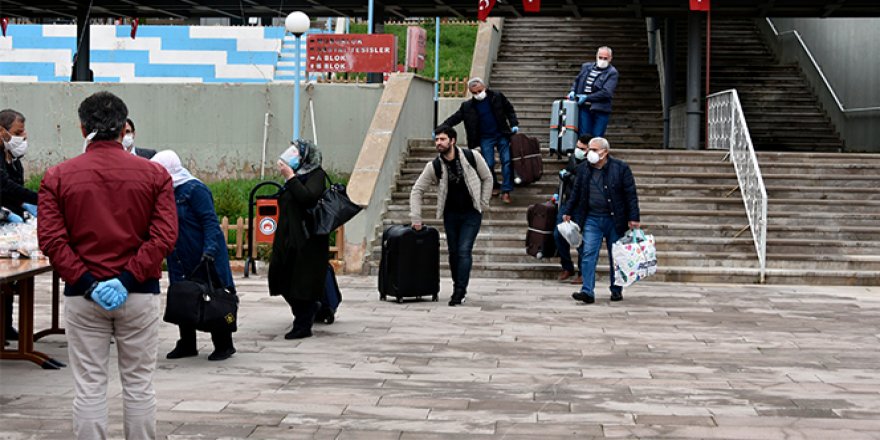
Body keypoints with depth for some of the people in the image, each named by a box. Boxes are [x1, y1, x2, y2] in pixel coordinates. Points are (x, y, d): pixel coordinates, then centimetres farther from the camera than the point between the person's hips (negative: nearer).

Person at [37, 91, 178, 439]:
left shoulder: (57, 177, -1)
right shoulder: (154, 174, -2)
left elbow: (50, 239, -10)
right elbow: (165, 236, -10)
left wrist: (87, 283, -10)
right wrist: (128, 278, -12)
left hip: (82, 294, 0)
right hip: (141, 293, 0)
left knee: (89, 387, 6)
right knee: (138, 384, 10)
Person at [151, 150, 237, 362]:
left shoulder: (194, 189, -14)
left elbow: (210, 221, -20)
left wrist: (210, 249, -29)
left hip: (203, 257, -8)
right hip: (181, 260, 8)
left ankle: (223, 345, 8)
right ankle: (187, 344, 21)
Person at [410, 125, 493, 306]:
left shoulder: (472, 157, -11)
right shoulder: (433, 167, -8)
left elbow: (487, 178, 4)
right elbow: (417, 191, -2)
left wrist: (483, 204, 0)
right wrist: (416, 219, -7)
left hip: (471, 213, -2)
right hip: (451, 214, 3)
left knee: (464, 251, -12)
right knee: (453, 252, 8)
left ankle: (459, 292, -10)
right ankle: (459, 287, 25)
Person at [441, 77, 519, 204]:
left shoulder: (497, 97, -2)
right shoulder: (467, 106, -1)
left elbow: (509, 110, 8)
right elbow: (454, 118, 0)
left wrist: (514, 124, -4)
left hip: (502, 135, -1)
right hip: (485, 138, 1)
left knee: (507, 162, -7)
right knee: (488, 164, -3)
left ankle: (506, 192, -5)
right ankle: (493, 186, 22)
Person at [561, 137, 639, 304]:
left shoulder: (621, 168, -6)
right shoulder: (584, 168, 5)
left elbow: (631, 194, -6)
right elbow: (576, 192, 15)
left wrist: (633, 218, -11)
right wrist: (567, 212, 13)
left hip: (614, 220, -2)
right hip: (591, 219, 3)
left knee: (616, 257, 7)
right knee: (588, 255, -8)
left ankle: (616, 290, 20)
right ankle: (588, 291, -12)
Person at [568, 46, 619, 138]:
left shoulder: (612, 73, -4)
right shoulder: (586, 67, 13)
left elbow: (606, 92, -14)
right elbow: (577, 80, 28)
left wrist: (587, 98, -13)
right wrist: (573, 91, 7)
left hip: (600, 110, -4)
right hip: (584, 108, 4)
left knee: (597, 138, -1)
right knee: (583, 136, 3)